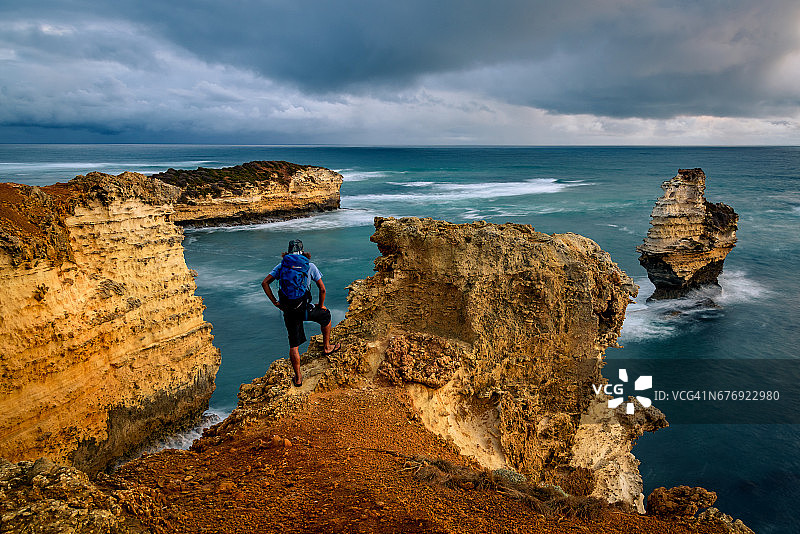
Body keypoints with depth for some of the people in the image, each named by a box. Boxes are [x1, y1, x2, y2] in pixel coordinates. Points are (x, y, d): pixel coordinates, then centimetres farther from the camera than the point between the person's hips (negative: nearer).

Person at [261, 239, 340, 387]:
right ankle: (326, 347, 39)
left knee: (293, 345, 11)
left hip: (288, 311, 3)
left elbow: (265, 283, 3)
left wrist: (275, 302, 7)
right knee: (325, 315, 28)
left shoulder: (282, 265, 7)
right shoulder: (310, 266, 1)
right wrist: (321, 305, 15)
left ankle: (298, 378, 16)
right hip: (305, 309, -3)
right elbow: (322, 288, 0)